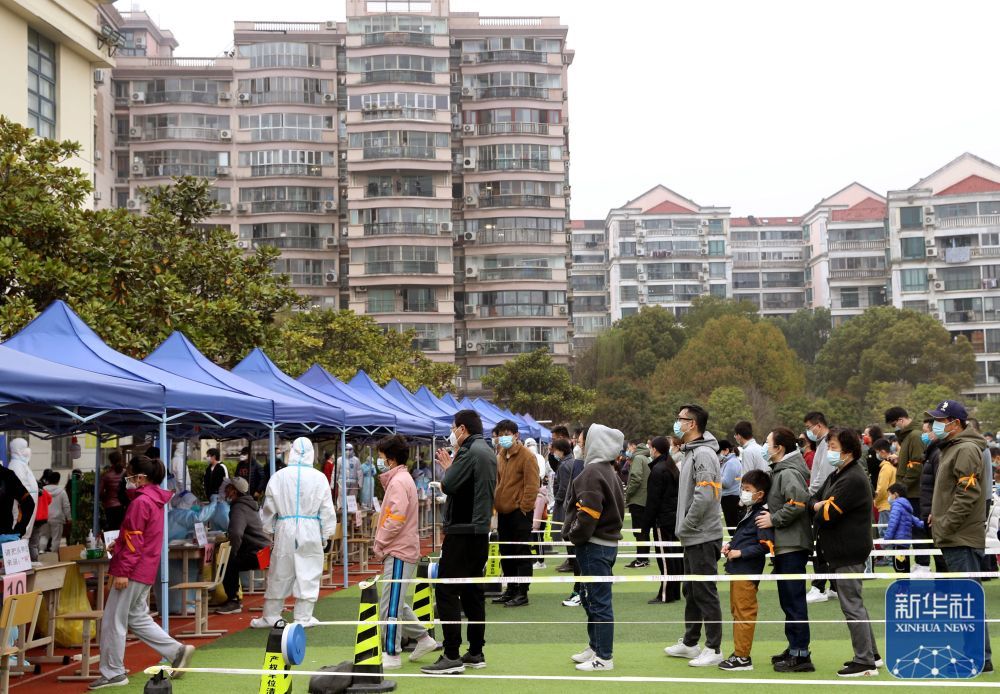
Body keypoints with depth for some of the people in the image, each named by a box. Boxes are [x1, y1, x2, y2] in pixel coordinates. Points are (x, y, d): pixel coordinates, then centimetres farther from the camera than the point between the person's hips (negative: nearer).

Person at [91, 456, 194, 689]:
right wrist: (118, 545, 14)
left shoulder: (140, 502, -16)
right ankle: (177, 651, 13)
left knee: (113, 621, 0)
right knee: (138, 618, 17)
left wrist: (122, 571, -19)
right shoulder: (155, 500, 13)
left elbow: (134, 540, -20)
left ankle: (113, 673, 8)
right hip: (145, 571, 10)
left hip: (133, 572, -10)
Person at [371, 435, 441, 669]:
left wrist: (379, 544, -12)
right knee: (396, 603, 18)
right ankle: (423, 639, 25)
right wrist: (381, 545, 13)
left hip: (399, 553, -10)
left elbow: (395, 519, -21)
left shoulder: (398, 482, -14)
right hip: (402, 550, 10)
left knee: (390, 605, -5)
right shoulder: (401, 479, 18)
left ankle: (391, 655, 0)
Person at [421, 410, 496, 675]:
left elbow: (448, 485, -19)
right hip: (480, 531, 10)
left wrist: (448, 467, 0)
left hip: (462, 532, -10)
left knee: (446, 591, -7)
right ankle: (476, 652, 16)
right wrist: (451, 466, 15)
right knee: (472, 591, 13)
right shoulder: (488, 452, 16)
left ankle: (452, 656, -10)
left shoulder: (469, 451, -14)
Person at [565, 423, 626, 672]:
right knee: (591, 598, 20)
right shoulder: (610, 472, 14)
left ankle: (604, 658, 2)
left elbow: (588, 513, -24)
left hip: (594, 546, -10)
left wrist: (574, 536, -9)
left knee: (599, 601, -4)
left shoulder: (592, 472, -16)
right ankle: (595, 646, 30)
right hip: (608, 542, 10)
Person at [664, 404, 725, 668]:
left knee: (705, 594, -4)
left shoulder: (704, 454, -17)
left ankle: (714, 649, 3)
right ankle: (690, 643, 28)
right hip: (692, 538, 10)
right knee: (692, 592, 18)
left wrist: (684, 527, -16)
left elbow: (704, 497, -25)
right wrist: (683, 529, 14)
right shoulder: (691, 453, 15)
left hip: (703, 537, -10)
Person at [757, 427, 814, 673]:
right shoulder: (780, 471, 18)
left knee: (794, 600, -7)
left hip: (792, 546, -11)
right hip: (785, 545, 11)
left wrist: (774, 519, -19)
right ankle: (794, 648, 24)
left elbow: (798, 503, -28)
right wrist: (771, 516, 9)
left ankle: (801, 655, -4)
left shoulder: (789, 473, -14)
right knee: (789, 600, 16)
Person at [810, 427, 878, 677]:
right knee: (853, 603, 17)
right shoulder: (837, 475, 16)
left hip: (848, 551, -10)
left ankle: (865, 663, 0)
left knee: (852, 605, -6)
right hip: (840, 551, 10)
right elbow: (813, 500, 16)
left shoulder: (853, 479, -18)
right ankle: (870, 654, 26)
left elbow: (828, 514, -22)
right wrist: (820, 505, -5)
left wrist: (819, 507, -3)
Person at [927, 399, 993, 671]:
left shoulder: (966, 450, -14)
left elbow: (968, 496, -21)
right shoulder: (952, 449, 18)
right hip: (954, 538, 11)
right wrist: (939, 514, 16)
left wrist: (945, 526, -19)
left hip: (963, 538, -11)